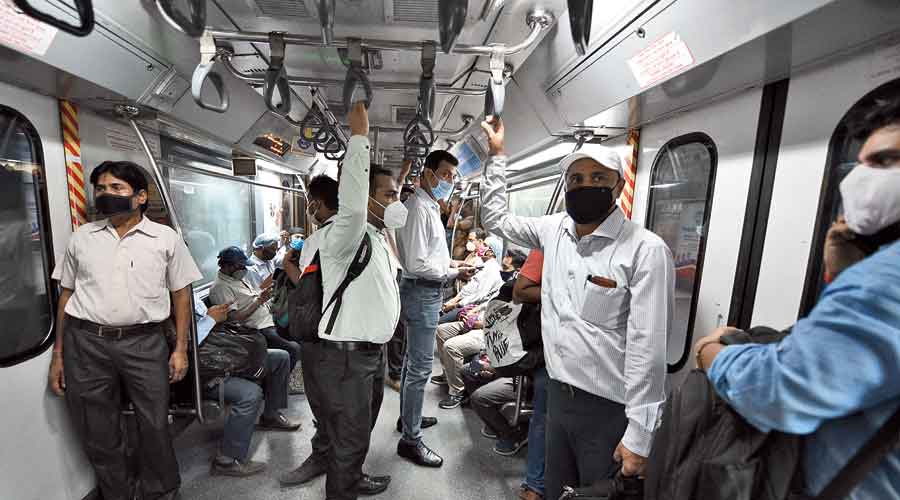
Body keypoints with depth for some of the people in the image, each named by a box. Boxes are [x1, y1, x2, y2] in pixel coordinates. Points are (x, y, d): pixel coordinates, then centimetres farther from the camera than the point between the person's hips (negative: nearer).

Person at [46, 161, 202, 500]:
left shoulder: (165, 238, 0)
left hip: (145, 343, -2)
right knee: (97, 432, 13)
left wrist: (181, 348, -2)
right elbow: (66, 294, 12)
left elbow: (181, 294, 2)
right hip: (85, 343, 3)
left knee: (155, 426, 7)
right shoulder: (81, 237, 8)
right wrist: (58, 353, 9)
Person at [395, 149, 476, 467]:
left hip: (425, 291, 11)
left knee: (413, 360, 21)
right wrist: (454, 273, -16)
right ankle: (411, 440, 13)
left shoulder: (430, 207, 15)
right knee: (421, 367, -2)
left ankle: (408, 417, 39)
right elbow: (417, 265, -23)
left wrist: (448, 262, 8)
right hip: (421, 292, -11)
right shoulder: (419, 208, -18)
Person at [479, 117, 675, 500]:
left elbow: (648, 348, -17)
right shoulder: (554, 230, 1)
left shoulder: (646, 250, -17)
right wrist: (497, 154, 11)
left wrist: (639, 434, -16)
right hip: (558, 394, 5)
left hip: (610, 408, -5)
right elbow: (495, 218, 14)